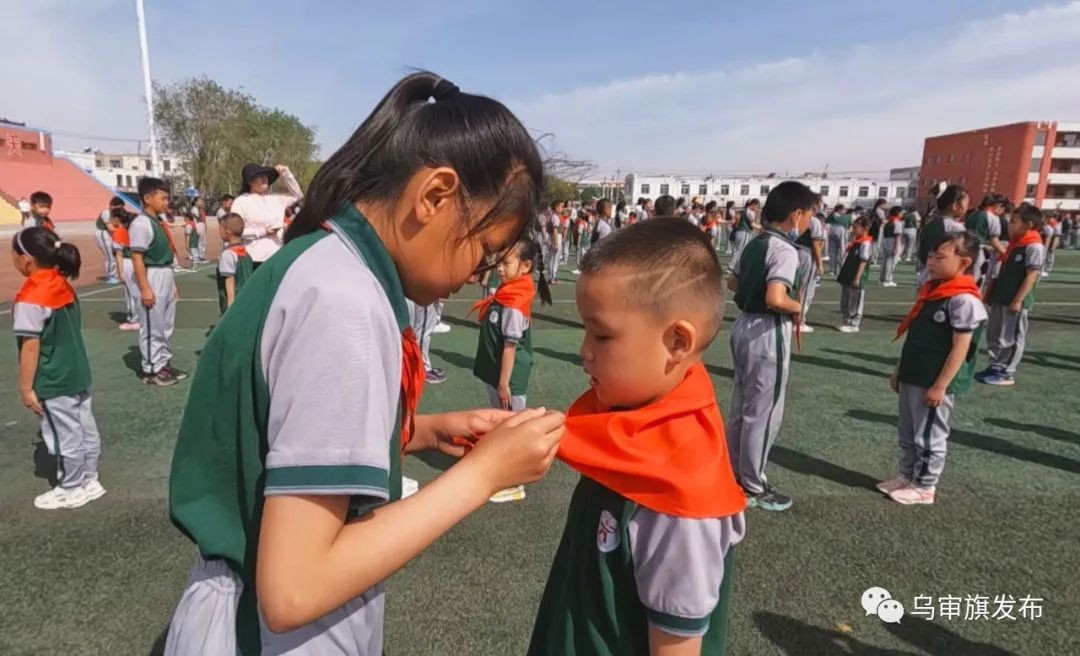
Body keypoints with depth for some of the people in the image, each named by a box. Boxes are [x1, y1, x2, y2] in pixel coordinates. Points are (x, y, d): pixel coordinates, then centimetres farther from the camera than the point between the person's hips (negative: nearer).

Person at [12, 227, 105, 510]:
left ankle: (71, 490, 22)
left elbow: (30, 348, -20)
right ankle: (89, 480, 29)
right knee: (85, 428, 15)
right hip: (77, 372, 8)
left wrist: (26, 387, -12)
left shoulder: (30, 298, -21)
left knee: (65, 436, 7)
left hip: (53, 382, -8)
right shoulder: (61, 285, 2)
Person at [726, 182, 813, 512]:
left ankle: (735, 474, 31)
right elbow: (775, 299, -31)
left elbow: (732, 283, 18)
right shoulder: (785, 250, -19)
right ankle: (753, 486, 16)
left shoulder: (754, 243, 8)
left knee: (741, 407, 18)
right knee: (764, 413, 4)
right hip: (768, 334, -9)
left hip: (745, 325, 9)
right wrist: (797, 306, -12)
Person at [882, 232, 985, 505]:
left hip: (936, 383, -8)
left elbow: (960, 349, -19)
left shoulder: (964, 299, -18)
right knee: (907, 433, 19)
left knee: (929, 437, 6)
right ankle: (906, 475, 33)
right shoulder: (932, 291, 9)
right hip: (912, 378, 9)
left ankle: (924, 487, 20)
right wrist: (900, 370, 18)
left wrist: (940, 386, -19)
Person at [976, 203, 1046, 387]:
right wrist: (991, 293, 18)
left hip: (1016, 302, -9)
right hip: (1001, 299, 9)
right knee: (994, 335, 14)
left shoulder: (1034, 247, -14)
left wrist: (1018, 300, -21)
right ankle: (996, 367, 24)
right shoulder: (1014, 244, 14)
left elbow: (1032, 276, -18)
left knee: (1011, 338, -1)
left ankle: (1007, 373, 7)